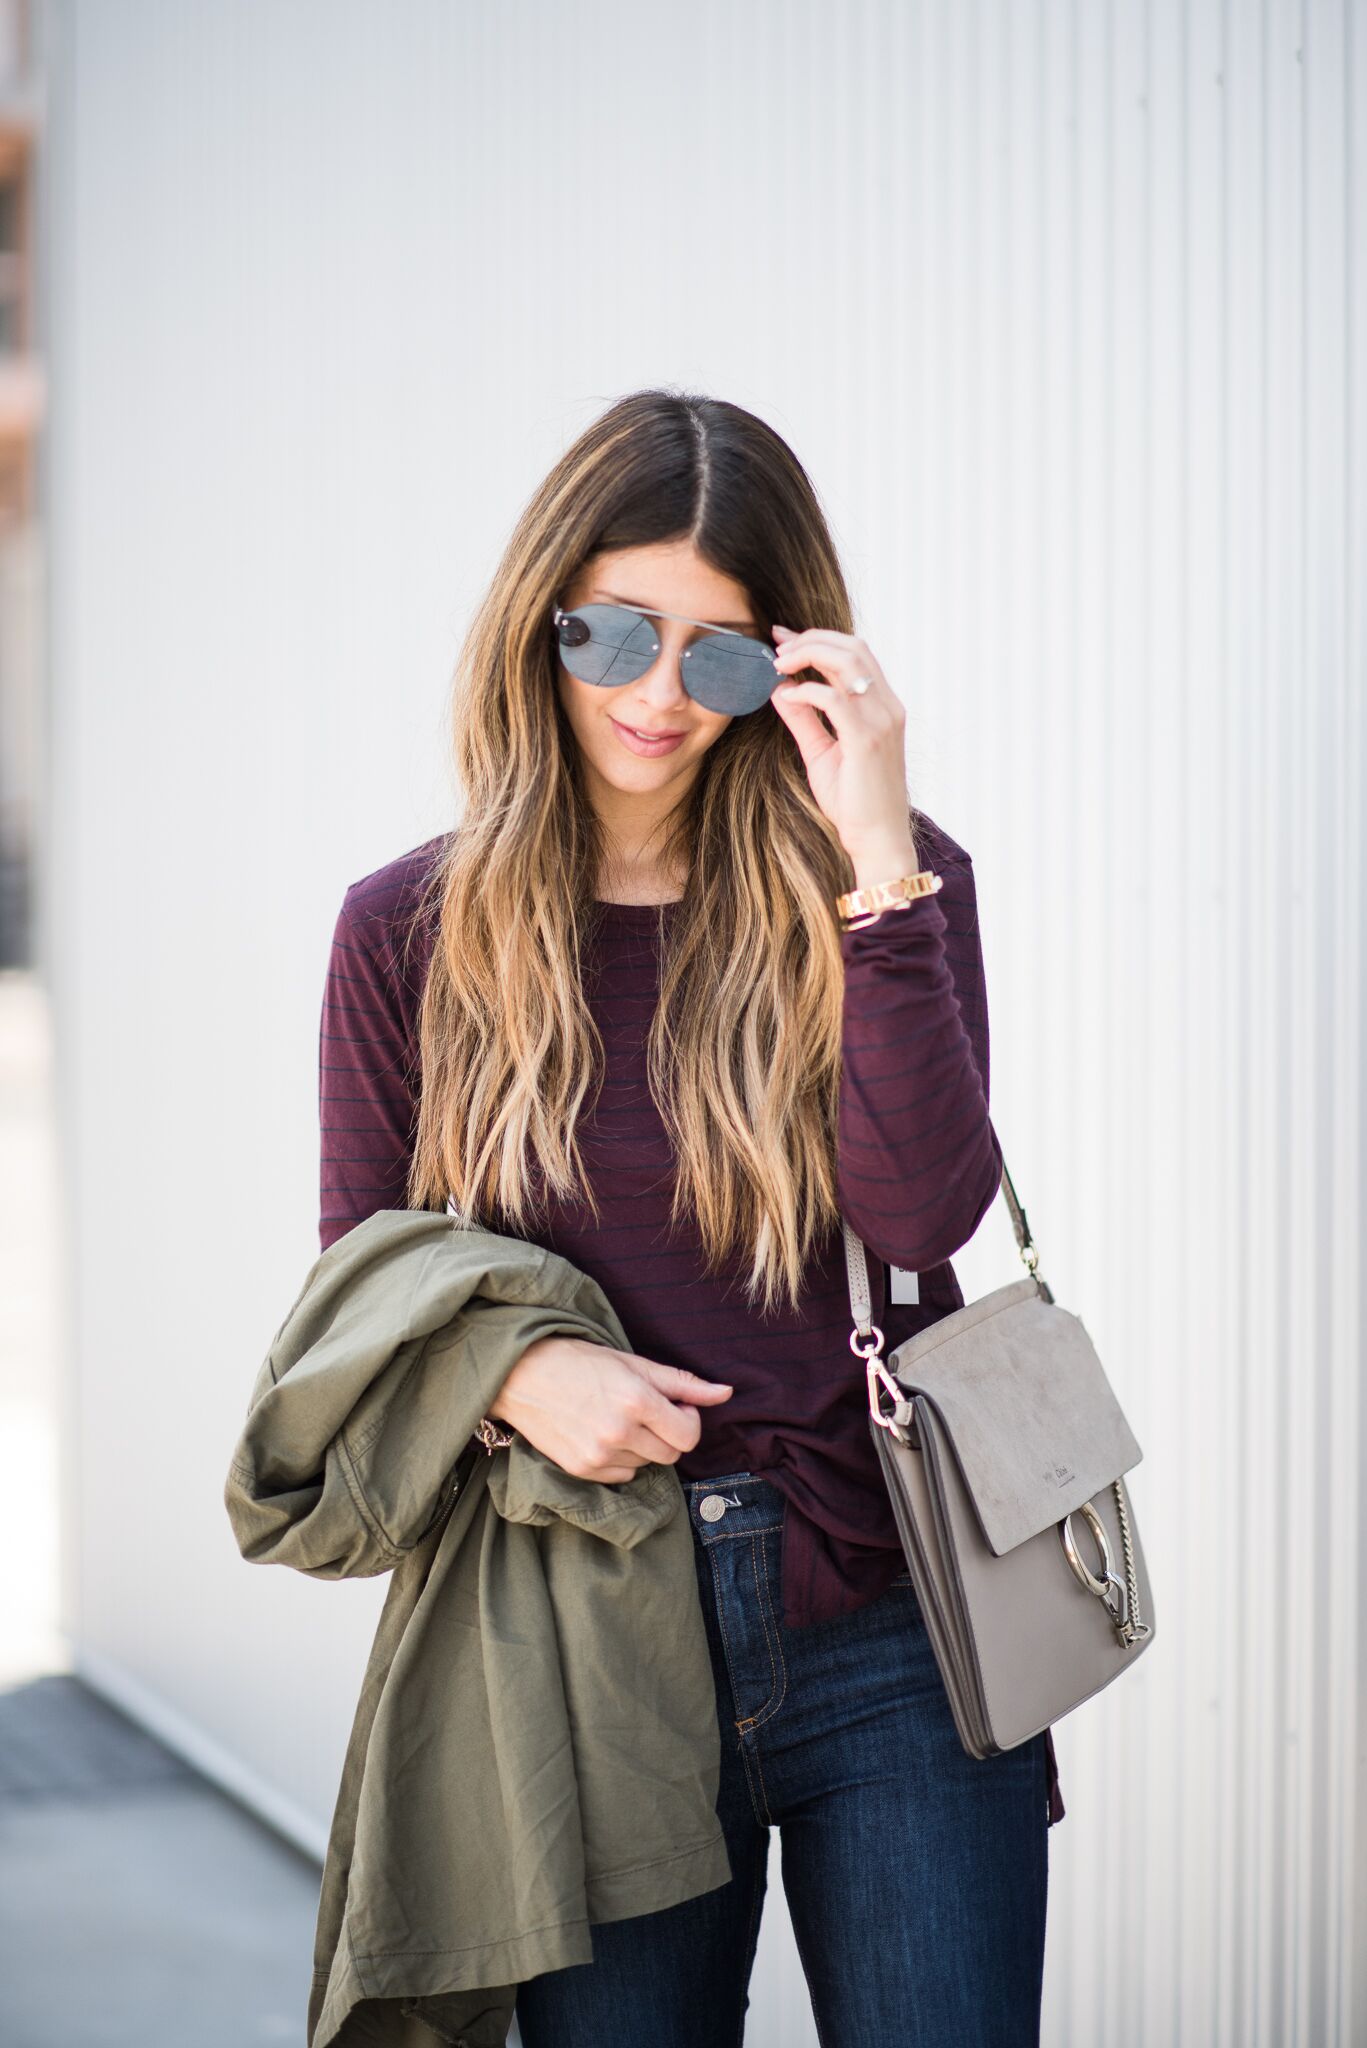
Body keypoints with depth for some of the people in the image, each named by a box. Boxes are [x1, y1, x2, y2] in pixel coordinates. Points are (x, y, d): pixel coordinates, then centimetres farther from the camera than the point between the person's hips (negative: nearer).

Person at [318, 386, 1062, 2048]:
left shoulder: (884, 886, 0)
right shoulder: (407, 933, 2)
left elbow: (924, 1212, -15)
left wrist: (878, 860, -20)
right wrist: (511, 1370, -14)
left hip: (890, 1644, 0)